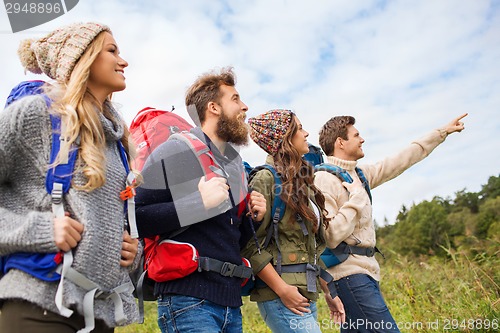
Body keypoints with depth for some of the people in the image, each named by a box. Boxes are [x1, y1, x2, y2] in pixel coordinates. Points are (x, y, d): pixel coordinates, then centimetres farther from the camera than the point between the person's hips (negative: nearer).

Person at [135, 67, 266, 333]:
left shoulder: (234, 164, 16)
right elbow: (134, 219, -17)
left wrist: (251, 218, 4)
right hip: (188, 301, -7)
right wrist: (199, 202, -21)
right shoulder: (174, 151, -7)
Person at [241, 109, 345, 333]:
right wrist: (282, 289, -18)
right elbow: (250, 244, -17)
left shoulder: (301, 182, 15)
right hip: (281, 297, -8)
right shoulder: (266, 178, -10)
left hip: (307, 295, 8)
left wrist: (328, 293, 18)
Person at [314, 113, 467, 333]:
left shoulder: (359, 174, 12)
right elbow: (330, 237, -21)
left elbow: (399, 162, 20)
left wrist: (442, 132, 25)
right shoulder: (324, 180, -14)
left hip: (364, 271, 9)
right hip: (350, 273, -9)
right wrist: (356, 197, -16)